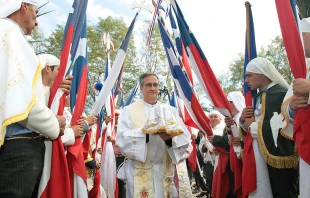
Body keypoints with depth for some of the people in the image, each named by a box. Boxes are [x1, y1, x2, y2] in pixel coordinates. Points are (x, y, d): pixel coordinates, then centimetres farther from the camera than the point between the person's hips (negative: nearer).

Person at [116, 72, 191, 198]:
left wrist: (170, 137, -21)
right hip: (139, 171, -2)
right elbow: (122, 138, -10)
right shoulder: (129, 110, 3)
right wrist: (144, 131, -24)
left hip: (164, 169, 3)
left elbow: (185, 137, 0)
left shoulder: (170, 111, 10)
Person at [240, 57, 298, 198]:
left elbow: (278, 128, -26)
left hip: (279, 160, -8)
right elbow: (249, 125, 17)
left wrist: (251, 126, -13)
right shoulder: (259, 97, 13)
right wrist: (243, 120, -5)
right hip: (262, 159, 9)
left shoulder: (280, 94, -15)